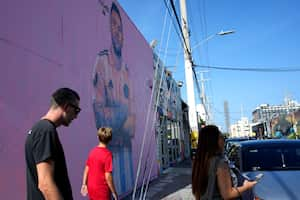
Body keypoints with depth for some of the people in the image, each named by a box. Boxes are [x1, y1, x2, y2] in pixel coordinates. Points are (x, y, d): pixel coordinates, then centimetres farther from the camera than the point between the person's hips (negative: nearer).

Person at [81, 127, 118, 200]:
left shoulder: (92, 151, -1)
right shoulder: (108, 154, -21)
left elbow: (86, 169, 6)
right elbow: (108, 176, -21)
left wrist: (84, 184, 15)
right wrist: (114, 192, -11)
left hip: (91, 188, 7)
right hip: (102, 190, -6)